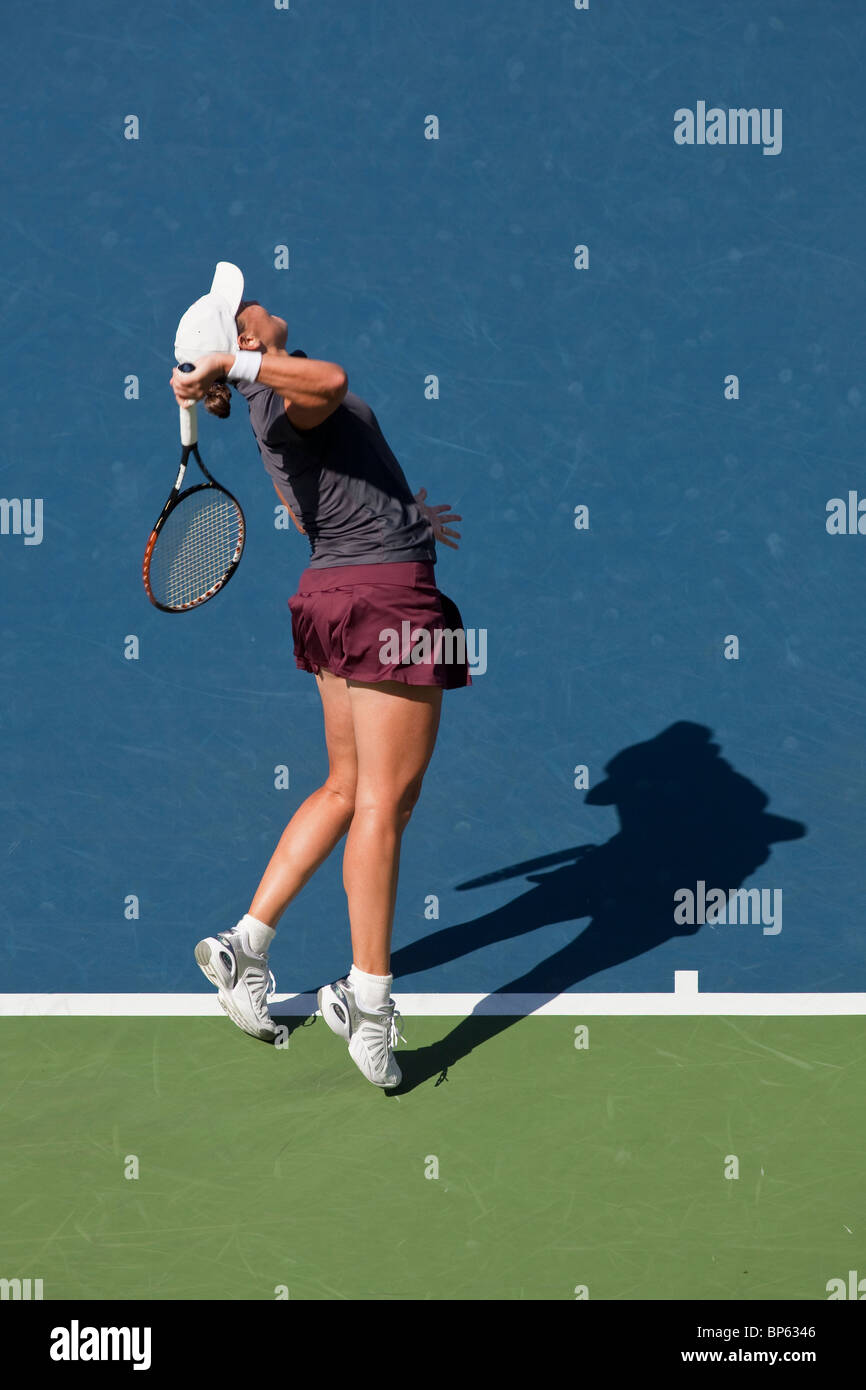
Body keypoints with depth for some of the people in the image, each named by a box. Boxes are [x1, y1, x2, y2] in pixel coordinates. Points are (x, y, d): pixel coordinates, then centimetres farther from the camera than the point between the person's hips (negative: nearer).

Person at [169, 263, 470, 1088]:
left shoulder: (278, 411, 16)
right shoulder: (285, 398, -13)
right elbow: (331, 381, -39)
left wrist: (404, 516, 35)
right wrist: (231, 362, -33)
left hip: (334, 588, 10)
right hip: (389, 594, -10)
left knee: (345, 790, 16)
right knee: (384, 801, -4)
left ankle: (246, 944, 15)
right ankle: (368, 996, 1)